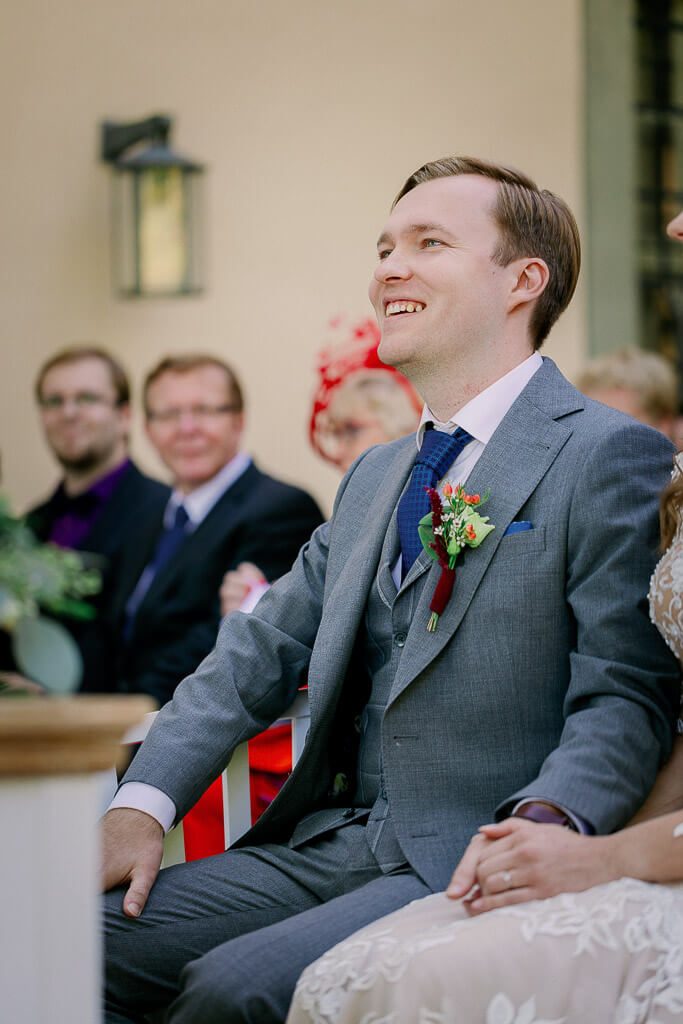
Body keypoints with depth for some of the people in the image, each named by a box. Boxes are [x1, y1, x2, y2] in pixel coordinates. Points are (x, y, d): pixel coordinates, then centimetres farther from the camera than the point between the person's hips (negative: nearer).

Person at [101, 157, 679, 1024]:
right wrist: (142, 804, 2)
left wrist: (545, 823, -31)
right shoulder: (373, 478, 23)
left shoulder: (610, 457, -5)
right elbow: (261, 652, 17)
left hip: (468, 863, -7)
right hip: (328, 844, 7)